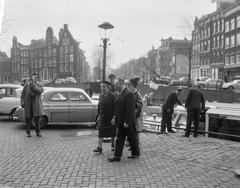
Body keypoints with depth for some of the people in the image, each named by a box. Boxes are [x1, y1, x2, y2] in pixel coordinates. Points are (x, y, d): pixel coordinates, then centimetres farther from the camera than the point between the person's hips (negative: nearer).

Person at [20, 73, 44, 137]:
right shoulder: (27, 85, 2)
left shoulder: (39, 85, 2)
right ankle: (28, 132, 15)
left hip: (36, 104, 0)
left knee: (37, 118, 0)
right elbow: (23, 94, 4)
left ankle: (38, 132, 11)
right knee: (28, 118, 3)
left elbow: (40, 91, -18)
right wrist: (22, 102, -6)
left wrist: (33, 85, -22)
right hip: (28, 104, 0)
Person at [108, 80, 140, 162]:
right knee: (120, 139, 11)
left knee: (132, 138, 5)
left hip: (127, 122, -9)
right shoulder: (121, 94, 12)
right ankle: (117, 156, 18)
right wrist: (116, 118, 13)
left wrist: (127, 122, -22)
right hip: (121, 122, 9)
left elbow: (130, 109, -21)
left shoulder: (129, 94, -17)